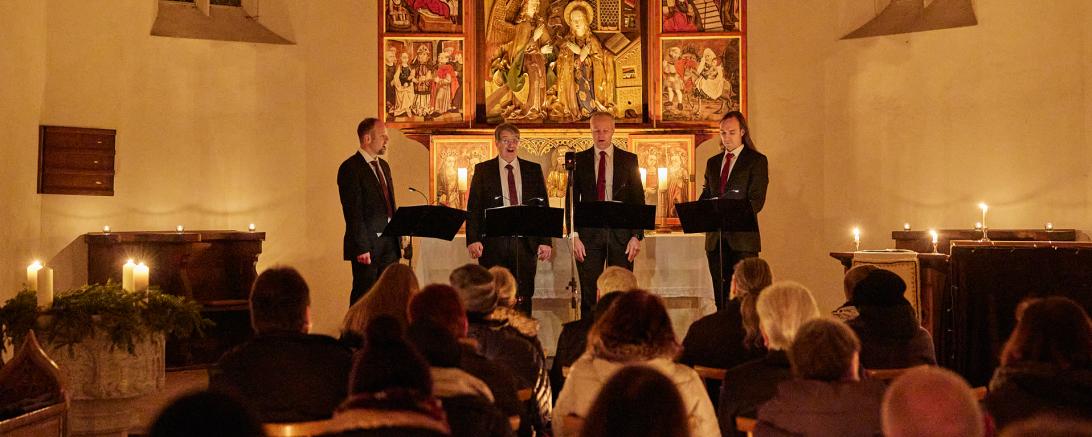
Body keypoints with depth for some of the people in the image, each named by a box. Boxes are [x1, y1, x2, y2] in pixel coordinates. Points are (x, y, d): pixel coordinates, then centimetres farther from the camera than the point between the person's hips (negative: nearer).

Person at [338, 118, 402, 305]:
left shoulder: (384, 165, 17)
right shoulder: (350, 168, -10)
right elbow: (353, 211, -15)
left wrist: (398, 239, 14)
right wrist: (362, 247, -19)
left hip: (390, 243, 8)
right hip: (368, 244, -7)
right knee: (364, 297, -2)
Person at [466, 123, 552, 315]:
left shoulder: (533, 170, 11)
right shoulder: (483, 170, 6)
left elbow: (543, 206, 9)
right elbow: (473, 208, 2)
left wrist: (545, 241, 1)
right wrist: (473, 240, -10)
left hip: (525, 242, 1)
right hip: (494, 242, -1)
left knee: (523, 298, 2)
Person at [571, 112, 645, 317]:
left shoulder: (629, 160, 7)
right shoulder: (579, 160, 7)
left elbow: (638, 200, 5)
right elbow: (572, 200, 4)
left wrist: (637, 235, -4)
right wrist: (574, 236, -6)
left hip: (621, 233, 0)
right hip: (589, 233, 0)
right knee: (589, 294, 1)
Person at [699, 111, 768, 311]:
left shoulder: (757, 160, 0)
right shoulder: (712, 162, 18)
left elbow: (757, 201, -9)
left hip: (742, 237, -5)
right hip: (715, 238, 5)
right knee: (721, 297, 7)